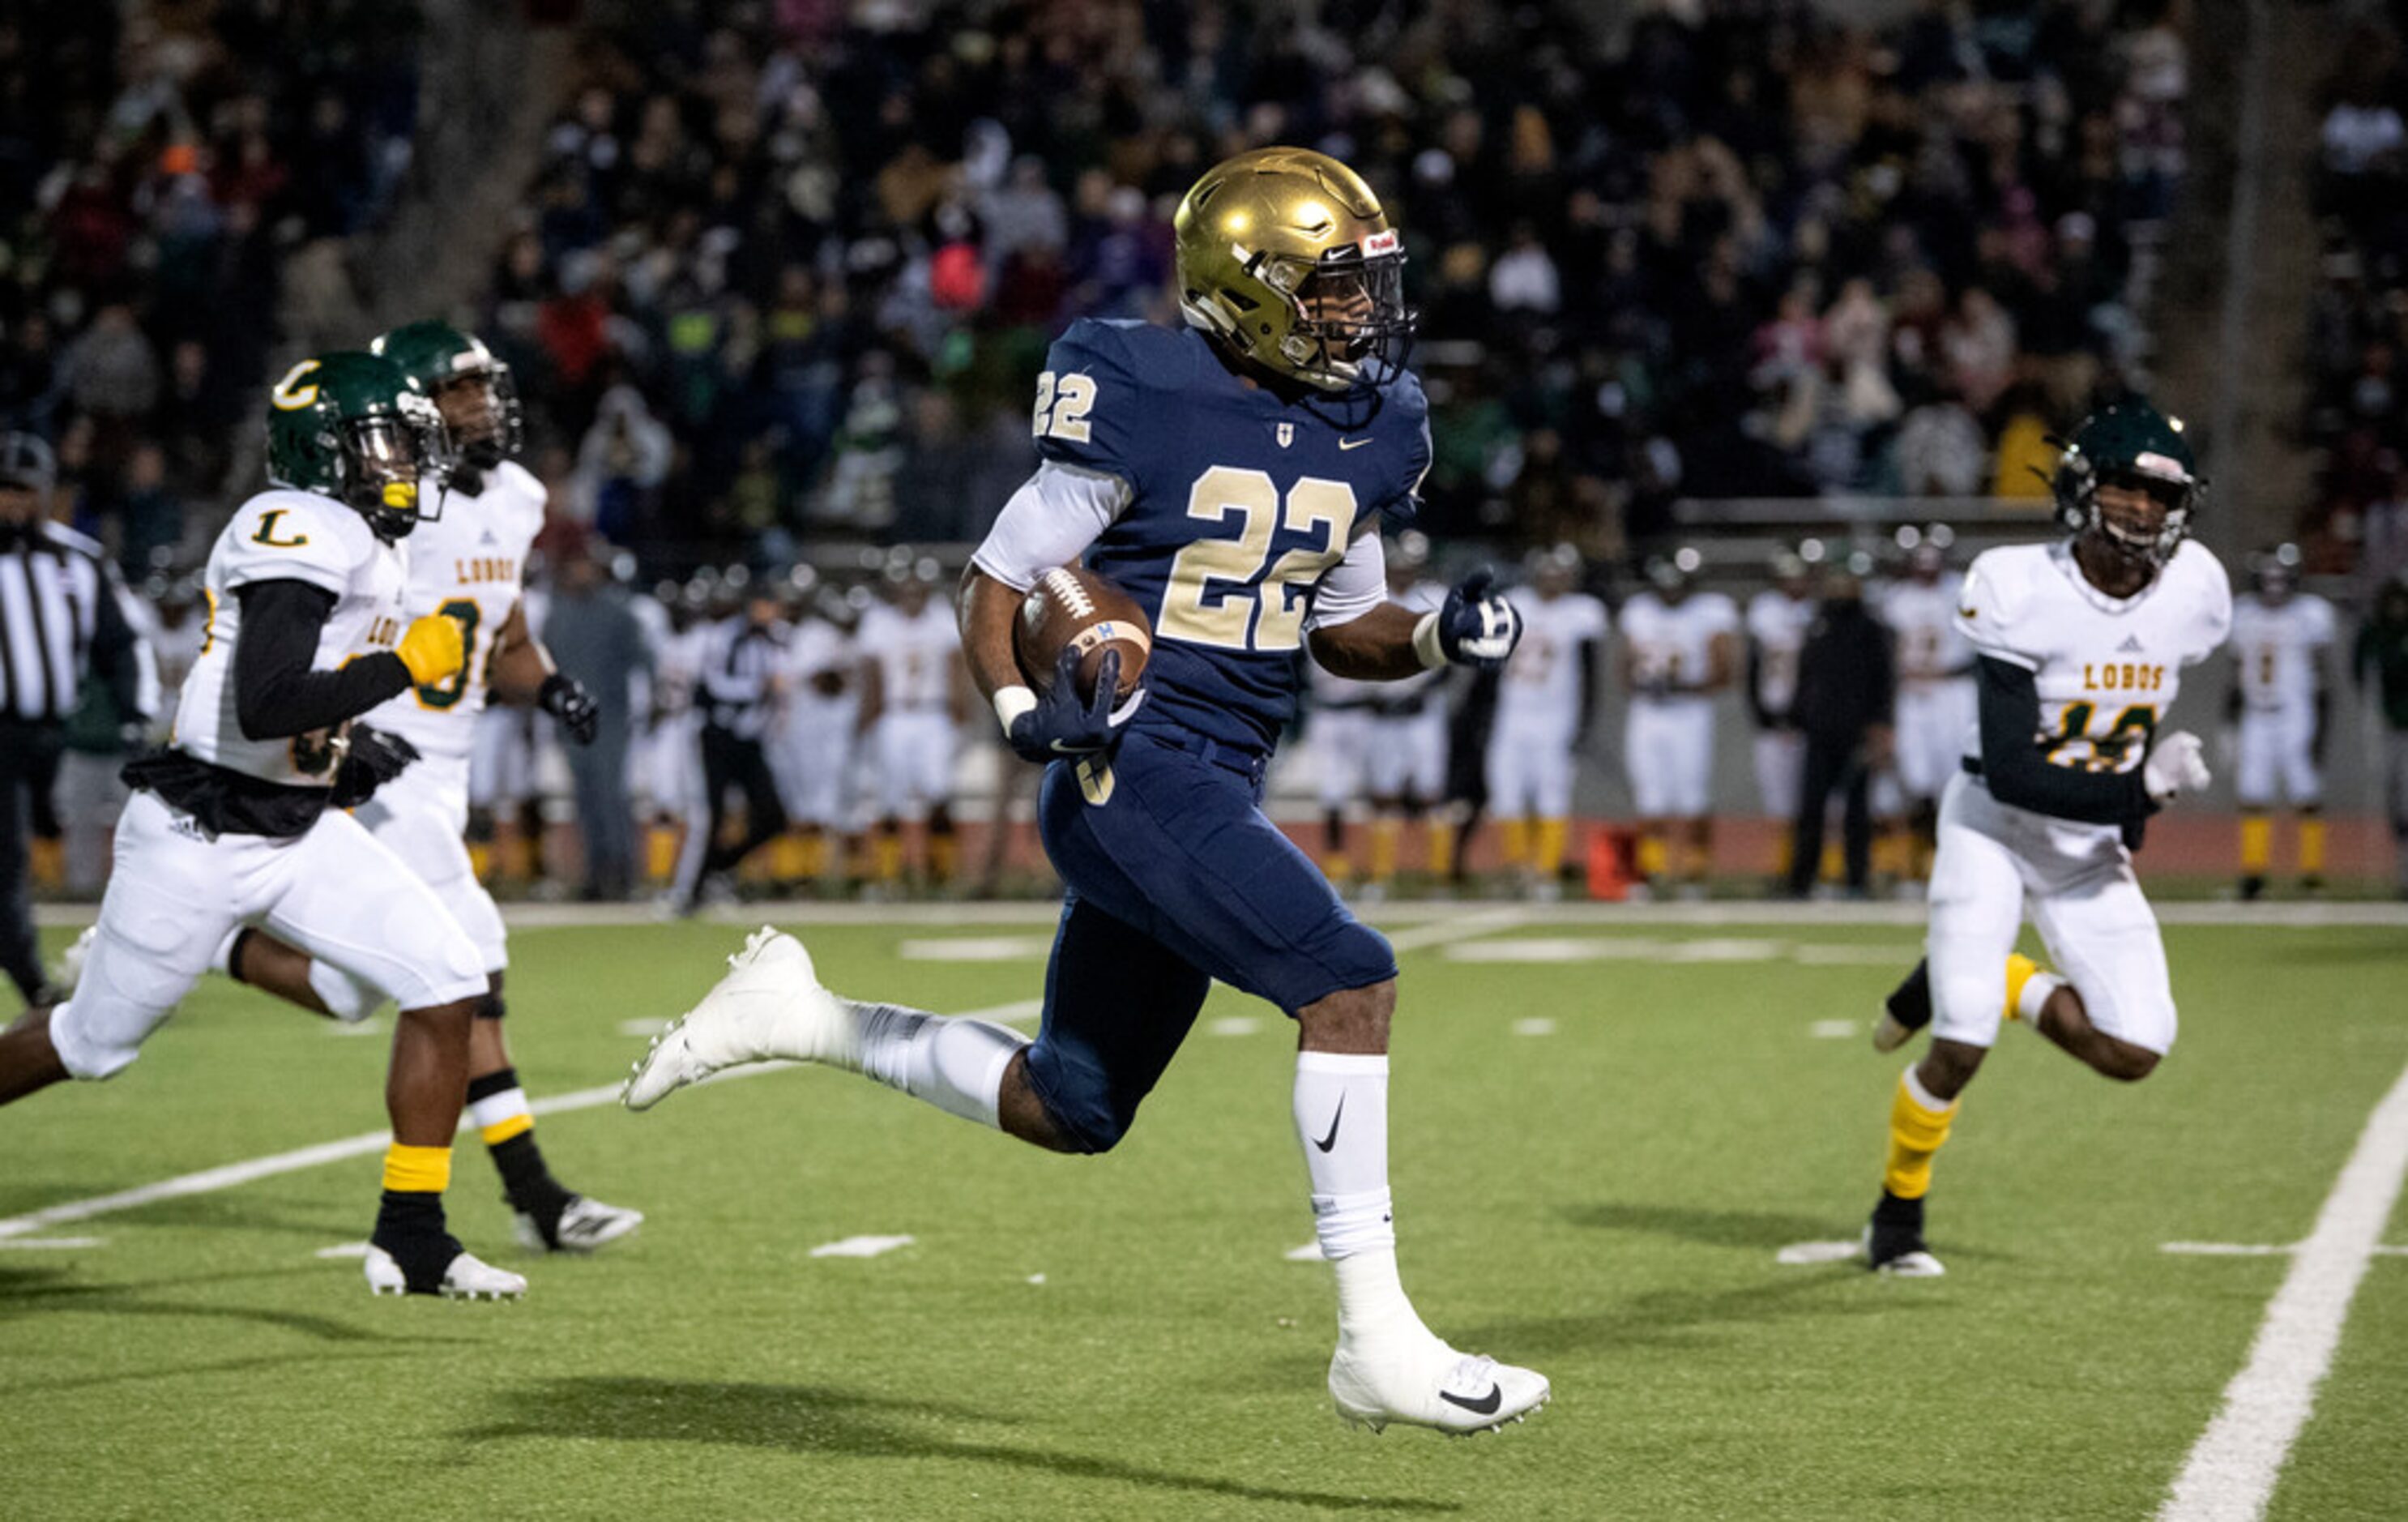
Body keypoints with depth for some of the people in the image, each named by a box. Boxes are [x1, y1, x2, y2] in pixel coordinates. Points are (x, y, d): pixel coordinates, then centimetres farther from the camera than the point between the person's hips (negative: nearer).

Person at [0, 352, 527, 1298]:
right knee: (95, 1041, 7)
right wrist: (408, 663, -23)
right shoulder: (305, 532, -20)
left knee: (448, 986, -6)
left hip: (298, 831, 8)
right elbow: (265, 706, -31)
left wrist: (350, 751, 12)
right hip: (198, 837, -8)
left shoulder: (364, 542, 10)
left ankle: (411, 1240, 1)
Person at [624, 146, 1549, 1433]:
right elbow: (996, 582, -6)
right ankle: (1375, 1338, -17)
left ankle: (802, 1017, 28)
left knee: (1067, 1113, 12)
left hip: (1214, 792, 8)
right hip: (1133, 767, -8)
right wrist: (1020, 705, -23)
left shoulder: (1362, 434, 10)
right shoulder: (1148, 408, -11)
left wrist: (1441, 638, 1)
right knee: (1349, 980, -21)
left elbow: (1342, 628, 21)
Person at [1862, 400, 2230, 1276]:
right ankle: (1898, 1216, 13)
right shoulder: (2022, 591, -23)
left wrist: (2129, 816, 9)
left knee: (2134, 1054, -6)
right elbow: (2010, 770, -26)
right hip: (1995, 827, -5)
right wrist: (2136, 790, -34)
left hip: (2092, 848, 5)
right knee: (1962, 1048, -13)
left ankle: (1967, 979, 18)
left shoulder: (2194, 592, -8)